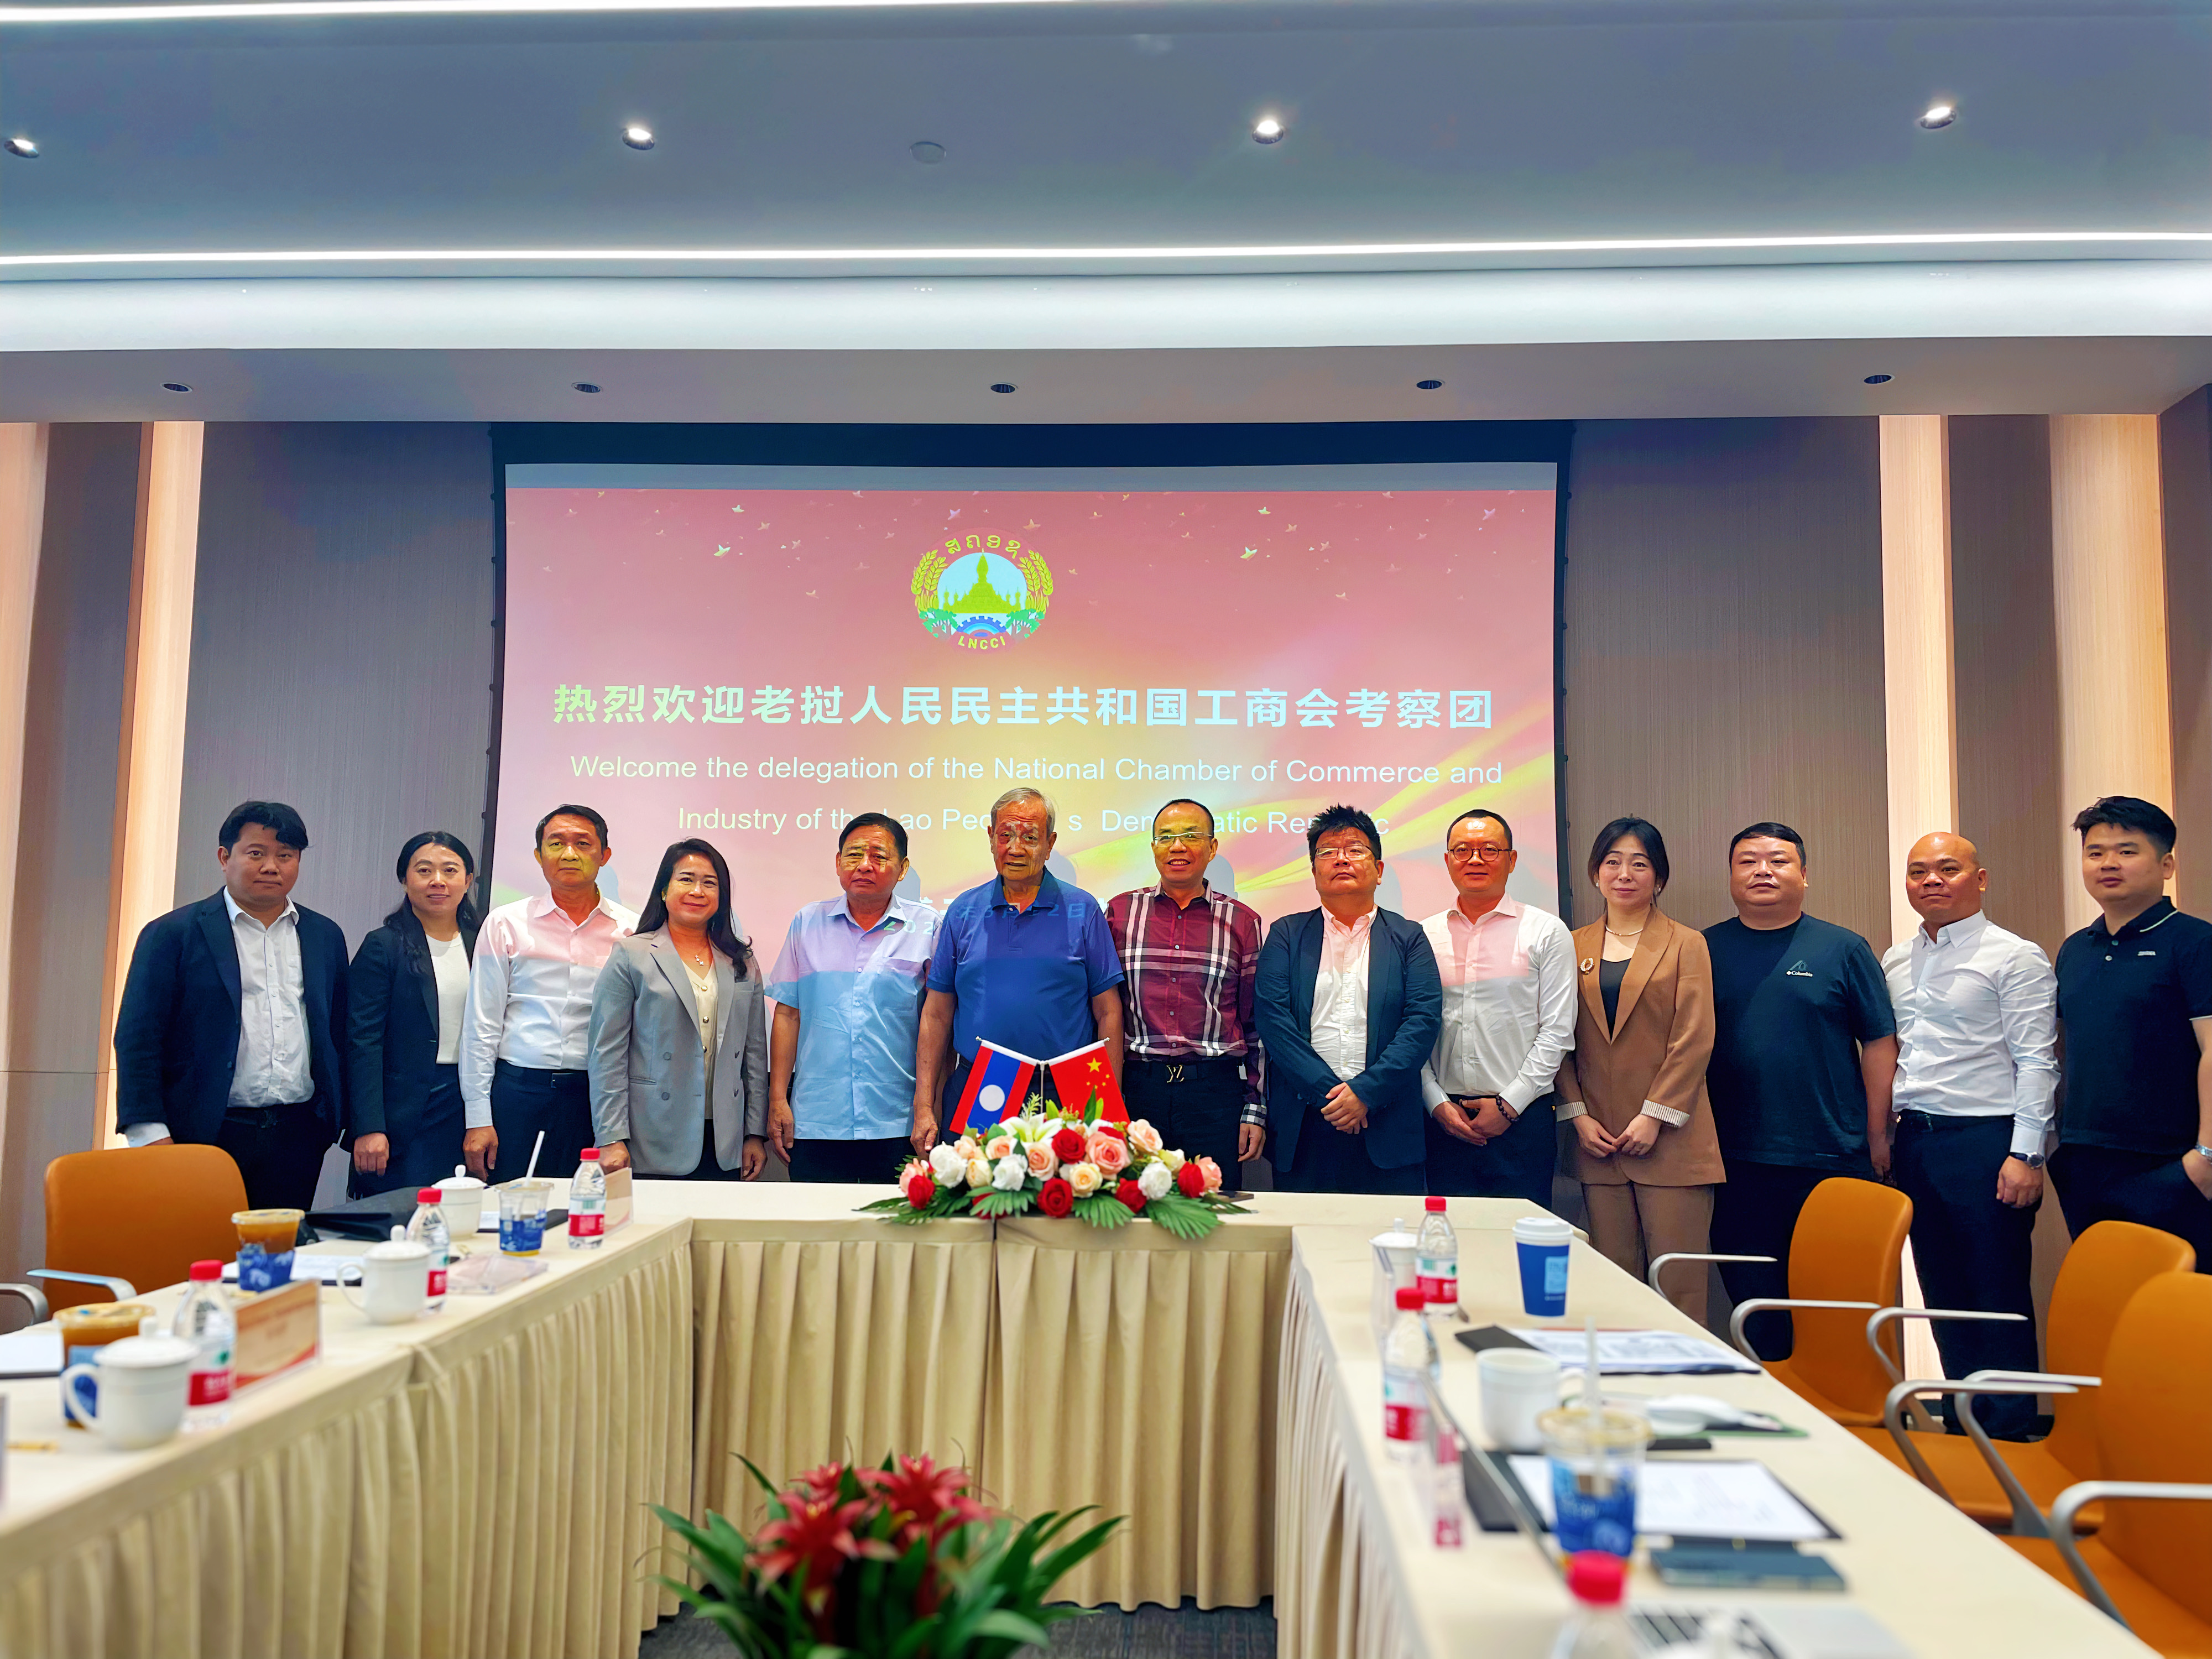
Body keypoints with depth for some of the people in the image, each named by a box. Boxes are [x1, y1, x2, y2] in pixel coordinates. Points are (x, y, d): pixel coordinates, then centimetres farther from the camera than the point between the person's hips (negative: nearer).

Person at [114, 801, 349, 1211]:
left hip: (298, 1140, 3)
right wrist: (150, 1134, -10)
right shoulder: (172, 934, 1)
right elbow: (137, 1039, -3)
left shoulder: (325, 936, 12)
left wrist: (337, 1123, 10)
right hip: (206, 1136, -3)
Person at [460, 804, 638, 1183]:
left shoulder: (632, 931, 5)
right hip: (516, 1090, 0)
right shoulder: (505, 924, 5)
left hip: (594, 1095, 0)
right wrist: (478, 1117, -1)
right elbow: (482, 1025, 5)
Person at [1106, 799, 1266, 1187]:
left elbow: (1256, 1024, 9)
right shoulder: (1120, 911, 7)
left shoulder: (1243, 922, 7)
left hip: (1214, 1093, 0)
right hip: (1135, 1087, 1)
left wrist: (1256, 1110, 5)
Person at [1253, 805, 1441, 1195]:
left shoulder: (1408, 938, 9)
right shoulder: (1286, 934, 9)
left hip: (1388, 1127, 0)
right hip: (1303, 1128, 0)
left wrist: (1366, 1092, -14)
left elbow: (1423, 1020, -2)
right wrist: (1327, 1091, -12)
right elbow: (1271, 1017, -2)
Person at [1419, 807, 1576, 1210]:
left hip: (1522, 1120, -2)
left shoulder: (1546, 932, 2)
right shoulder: (1423, 936, 9)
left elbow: (1557, 1031, -2)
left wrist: (1508, 1105, -8)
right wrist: (1438, 1103, -4)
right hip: (1444, 1121, 2)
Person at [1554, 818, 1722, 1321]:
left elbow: (1694, 1041, -3)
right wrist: (1578, 1115, -1)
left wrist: (1654, 1116, -10)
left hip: (1669, 1138, -2)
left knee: (1678, 1282, -3)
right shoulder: (1574, 947, 11)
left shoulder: (1686, 945, 4)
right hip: (1599, 1139, 3)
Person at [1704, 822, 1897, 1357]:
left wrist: (1876, 1137, 1)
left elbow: (1880, 1044, 4)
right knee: (1752, 1297, 8)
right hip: (1738, 1163, 2)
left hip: (1833, 1159, -1)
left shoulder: (1843, 949, 3)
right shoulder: (1706, 950, 6)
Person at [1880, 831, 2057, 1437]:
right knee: (1943, 1293, 13)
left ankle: (2008, 1429, 12)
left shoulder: (2016, 958, -6)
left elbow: (2035, 1062, -10)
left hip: (1986, 1139, -6)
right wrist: (1883, 1134, 12)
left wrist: (2026, 1155, -15)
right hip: (1914, 1139, 6)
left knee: (1999, 1296, 0)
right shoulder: (1894, 962, 12)